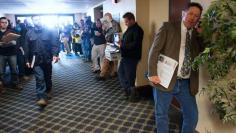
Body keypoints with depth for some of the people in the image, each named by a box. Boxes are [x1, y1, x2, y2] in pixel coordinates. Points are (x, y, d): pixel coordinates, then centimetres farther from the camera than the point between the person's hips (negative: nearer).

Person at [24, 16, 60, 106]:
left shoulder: (49, 31, -1)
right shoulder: (29, 33, 5)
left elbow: (55, 43, -9)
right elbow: (27, 48, 8)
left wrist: (55, 54, -24)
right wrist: (27, 60, 6)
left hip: (47, 59, 0)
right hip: (36, 60, 0)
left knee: (48, 77, 15)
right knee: (39, 78, -9)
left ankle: (48, 92, 37)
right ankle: (42, 97, -11)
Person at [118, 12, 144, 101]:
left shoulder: (137, 30, -15)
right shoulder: (129, 29, 15)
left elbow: (135, 44, -24)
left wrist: (123, 45, -18)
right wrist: (121, 42, 1)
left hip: (132, 57, -10)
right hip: (125, 56, 10)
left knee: (130, 76, -1)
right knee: (121, 72, 16)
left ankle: (130, 89, 17)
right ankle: (129, 89, 25)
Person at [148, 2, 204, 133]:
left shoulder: (197, 35, 11)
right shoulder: (168, 27, -2)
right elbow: (154, 50, -7)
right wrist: (153, 74, -15)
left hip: (186, 83, 4)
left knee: (192, 116, 10)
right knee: (161, 115, 10)